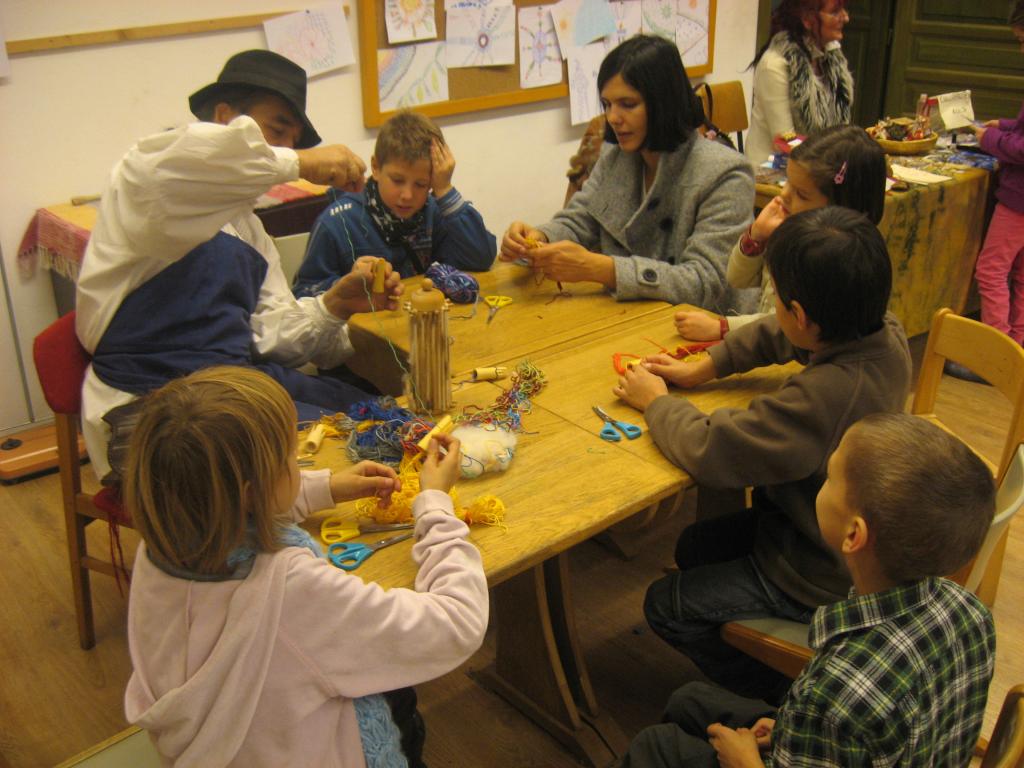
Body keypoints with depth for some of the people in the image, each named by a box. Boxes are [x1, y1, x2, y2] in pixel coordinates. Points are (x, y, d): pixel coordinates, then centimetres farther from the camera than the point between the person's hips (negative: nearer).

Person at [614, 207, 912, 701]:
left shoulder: (825, 396, -42)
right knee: (694, 548, 24)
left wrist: (656, 401, -16)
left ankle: (781, 697, 23)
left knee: (666, 606, 7)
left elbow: (708, 451, -35)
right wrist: (706, 366, 2)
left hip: (820, 580, -9)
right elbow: (776, 336, 6)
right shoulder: (886, 332, -14)